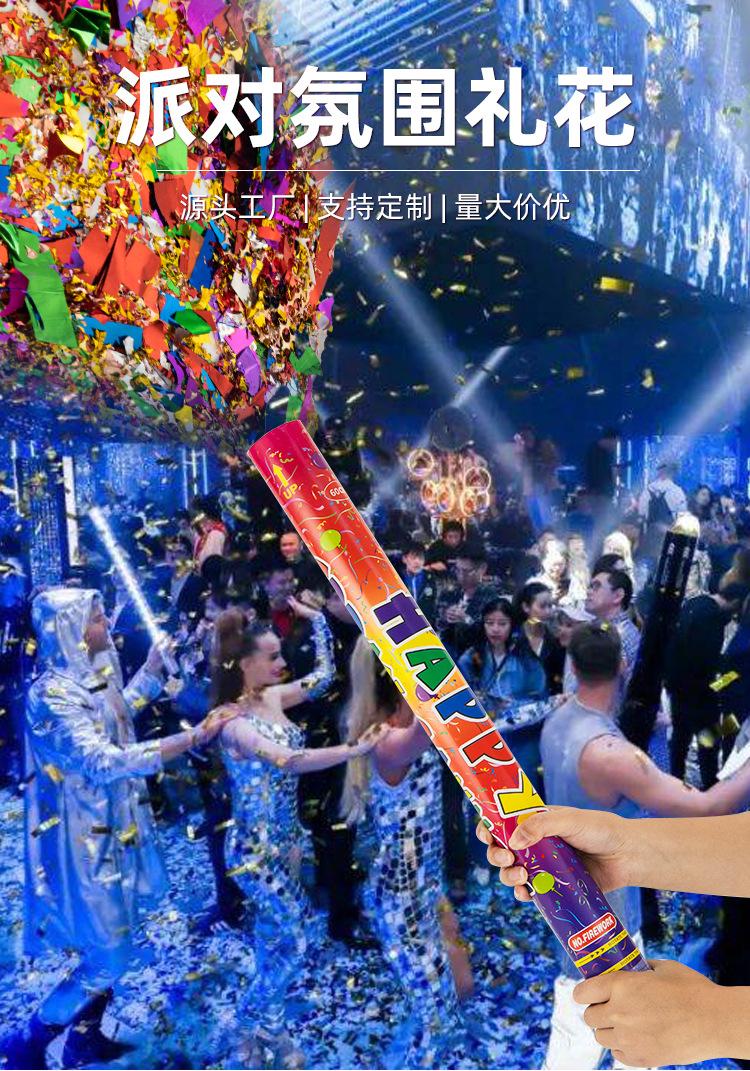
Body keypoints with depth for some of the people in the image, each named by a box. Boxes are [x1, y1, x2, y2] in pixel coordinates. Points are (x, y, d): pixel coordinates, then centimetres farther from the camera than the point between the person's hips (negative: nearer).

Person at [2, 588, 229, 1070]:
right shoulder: (53, 696, -26)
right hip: (84, 840, -9)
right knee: (109, 956, 3)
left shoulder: (89, 675, 0)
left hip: (110, 828, 9)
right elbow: (103, 763, -33)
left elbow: (118, 712, 20)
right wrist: (191, 739, -36)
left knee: (110, 944, 21)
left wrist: (155, 666, 15)